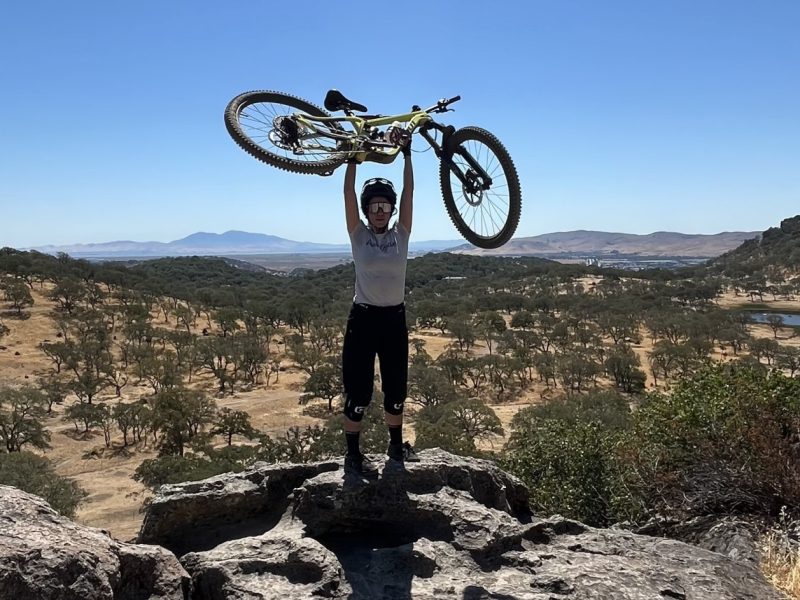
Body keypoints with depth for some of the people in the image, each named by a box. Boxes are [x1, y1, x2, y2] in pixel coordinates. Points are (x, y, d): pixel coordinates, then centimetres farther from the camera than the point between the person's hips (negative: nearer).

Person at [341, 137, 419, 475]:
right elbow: (348, 194, -8)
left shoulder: (400, 234, 4)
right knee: (358, 392, 0)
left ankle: (396, 445, 31)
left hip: (394, 319, 3)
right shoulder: (358, 235, -1)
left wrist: (407, 155, 0)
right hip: (363, 318, -2)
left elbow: (409, 192, 0)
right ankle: (353, 454, 14)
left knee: (396, 390, 13)